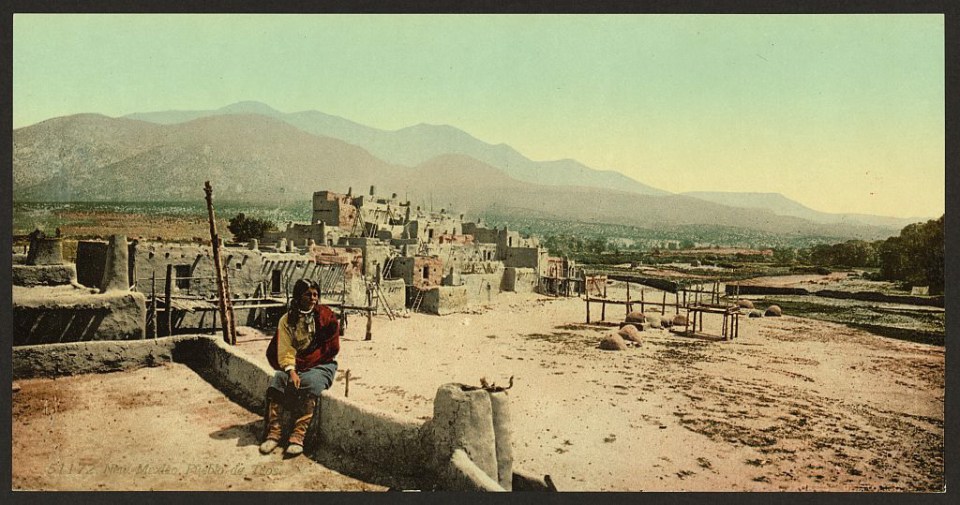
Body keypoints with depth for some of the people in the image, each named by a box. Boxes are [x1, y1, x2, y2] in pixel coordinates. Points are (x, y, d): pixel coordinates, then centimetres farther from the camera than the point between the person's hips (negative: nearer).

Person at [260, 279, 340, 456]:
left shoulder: (325, 316, -1)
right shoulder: (287, 320, 5)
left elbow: (331, 348, -6)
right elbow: (284, 350, -4)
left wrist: (303, 364, -11)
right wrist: (291, 370, -23)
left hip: (321, 365, -3)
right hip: (294, 364, 3)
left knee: (310, 383, -32)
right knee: (277, 381, -25)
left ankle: (298, 435, -35)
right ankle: (273, 432, -23)